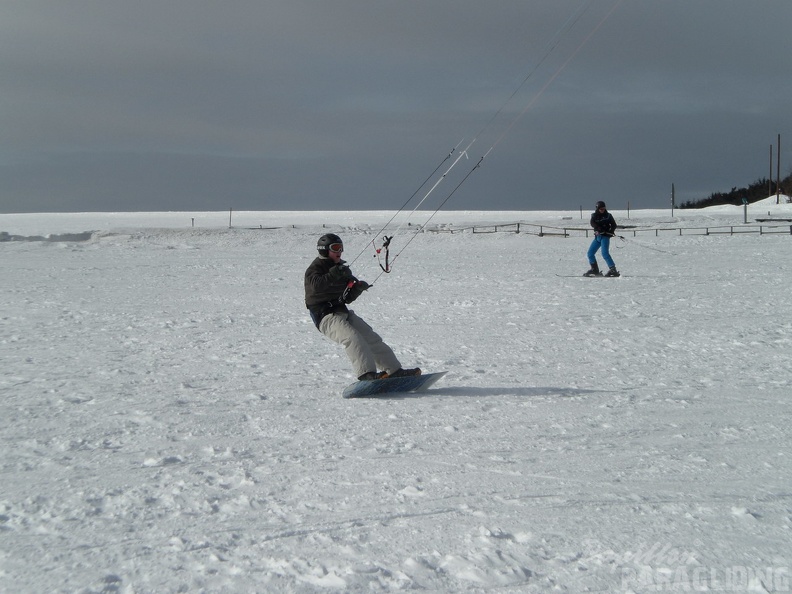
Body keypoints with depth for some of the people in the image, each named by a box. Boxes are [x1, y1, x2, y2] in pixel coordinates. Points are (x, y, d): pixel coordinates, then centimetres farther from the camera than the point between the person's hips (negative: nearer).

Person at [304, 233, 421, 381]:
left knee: (371, 338, 1)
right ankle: (366, 373, -40)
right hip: (326, 317, -8)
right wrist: (335, 273, -35)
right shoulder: (315, 269, -5)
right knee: (352, 338, -30)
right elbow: (317, 285, -30)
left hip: (343, 312, 8)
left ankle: (394, 370, 3)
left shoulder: (341, 268, 19)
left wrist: (358, 288, 2)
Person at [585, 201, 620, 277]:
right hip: (597, 237, 5)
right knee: (590, 253, 6)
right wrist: (599, 228, -29)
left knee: (605, 253, -21)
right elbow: (592, 223, -12)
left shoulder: (608, 215, 1)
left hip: (605, 236, -5)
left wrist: (611, 231, -22)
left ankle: (613, 269, -22)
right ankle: (595, 270, 21)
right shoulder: (594, 215, 7)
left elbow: (614, 225, -1)